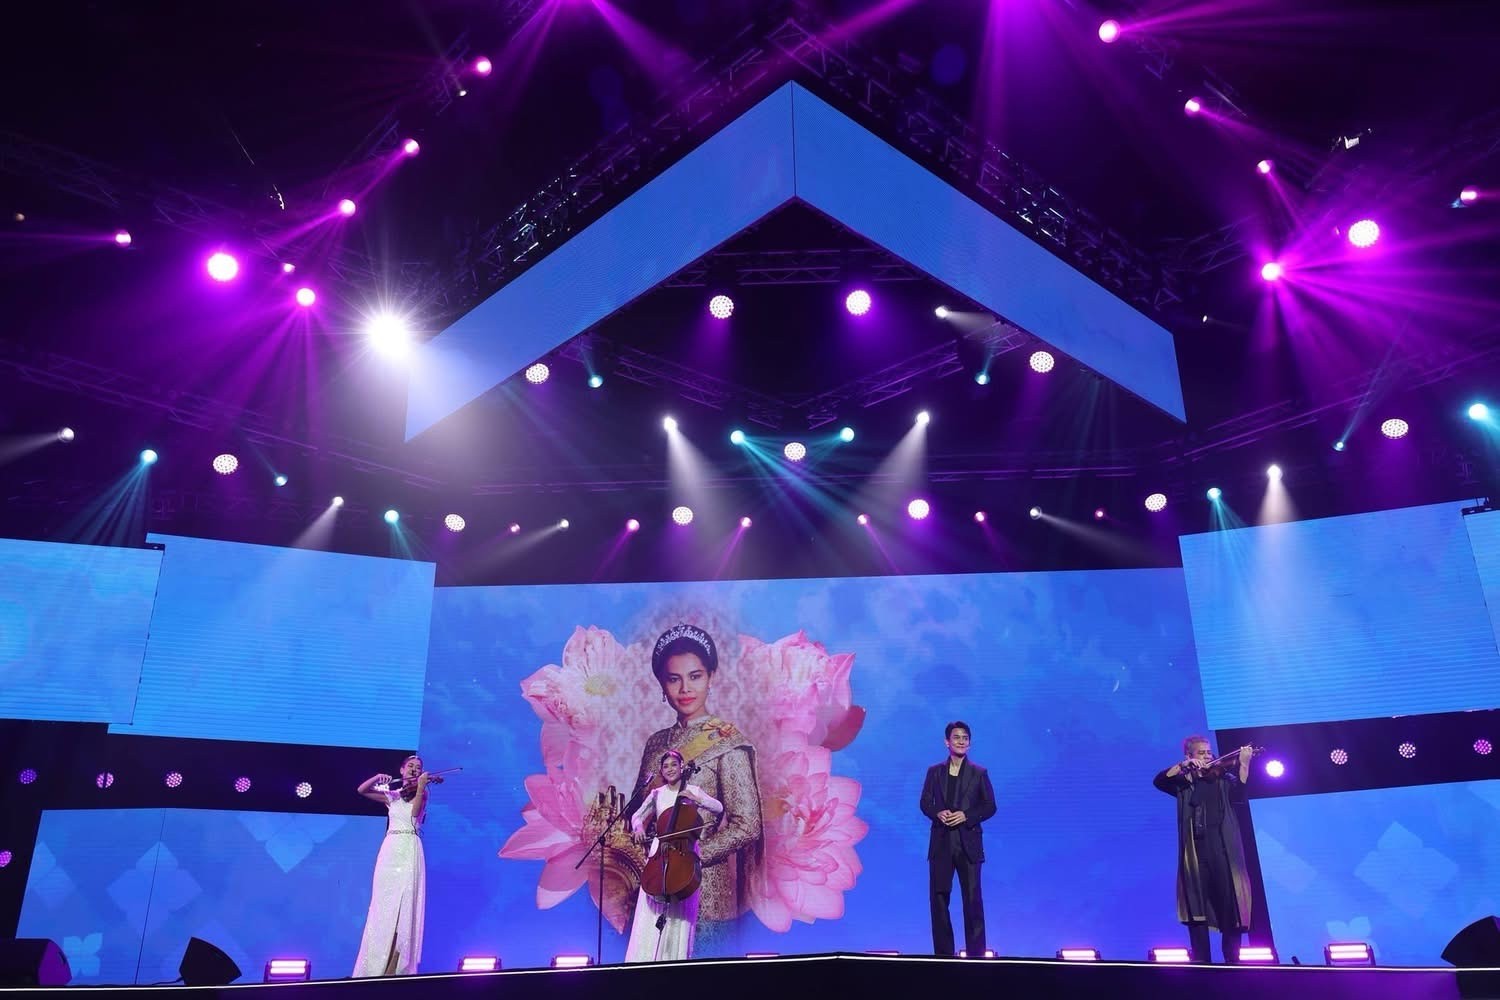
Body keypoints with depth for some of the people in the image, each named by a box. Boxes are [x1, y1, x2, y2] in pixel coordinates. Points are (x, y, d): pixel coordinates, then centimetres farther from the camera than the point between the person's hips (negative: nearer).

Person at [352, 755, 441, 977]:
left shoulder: (421, 793, 8)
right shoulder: (391, 795, 17)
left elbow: (415, 813, -11)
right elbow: (362, 790, 7)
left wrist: (421, 787, -22)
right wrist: (378, 777, -9)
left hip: (409, 851, -3)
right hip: (389, 850, 3)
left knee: (404, 907, -11)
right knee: (384, 907, 1)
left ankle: (395, 968, -11)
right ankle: (377, 967, 4)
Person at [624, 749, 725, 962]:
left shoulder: (692, 790, 6)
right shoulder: (657, 794, 10)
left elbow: (719, 808, -2)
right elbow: (637, 816, 12)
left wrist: (696, 799, -14)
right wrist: (639, 828, -9)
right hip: (659, 850, 2)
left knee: (681, 911, -7)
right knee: (651, 911, -6)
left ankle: (676, 957, -5)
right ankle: (649, 957, -5)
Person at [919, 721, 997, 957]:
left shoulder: (979, 773, 5)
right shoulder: (934, 772, 9)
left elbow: (990, 806, 3)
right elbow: (925, 803, 10)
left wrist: (966, 816, -12)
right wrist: (938, 813, -11)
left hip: (968, 843, -2)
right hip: (941, 842, 2)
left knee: (972, 898, -1)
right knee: (939, 897, 3)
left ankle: (976, 953, 7)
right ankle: (943, 952, 12)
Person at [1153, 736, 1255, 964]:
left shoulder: (1223, 779, 13)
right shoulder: (1183, 784, 15)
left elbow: (1239, 794, -7)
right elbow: (1159, 781, -2)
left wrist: (1244, 764, -19)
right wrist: (1183, 766, -13)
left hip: (1222, 848, 0)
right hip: (1195, 850, 0)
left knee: (1229, 906, -5)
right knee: (1196, 905, -3)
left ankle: (1232, 959, 3)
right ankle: (1201, 961, 0)